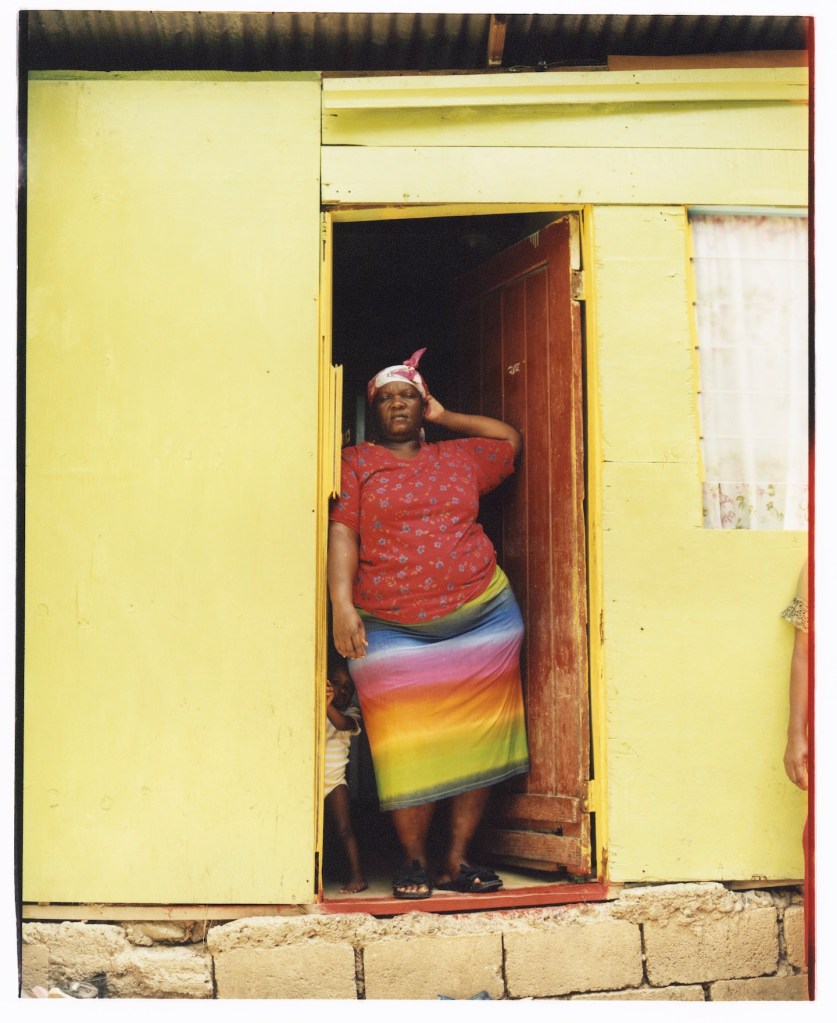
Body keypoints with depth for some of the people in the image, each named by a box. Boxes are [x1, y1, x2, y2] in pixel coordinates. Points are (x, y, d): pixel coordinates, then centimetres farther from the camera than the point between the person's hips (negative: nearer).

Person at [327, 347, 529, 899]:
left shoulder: (460, 457, 18)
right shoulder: (355, 464, 7)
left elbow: (511, 439, 33)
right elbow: (341, 534, -5)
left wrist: (445, 416, 25)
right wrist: (342, 606, -18)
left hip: (482, 619, 3)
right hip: (391, 630, -3)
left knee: (475, 740, 1)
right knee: (408, 747, -5)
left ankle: (457, 861, 10)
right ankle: (414, 860, 9)